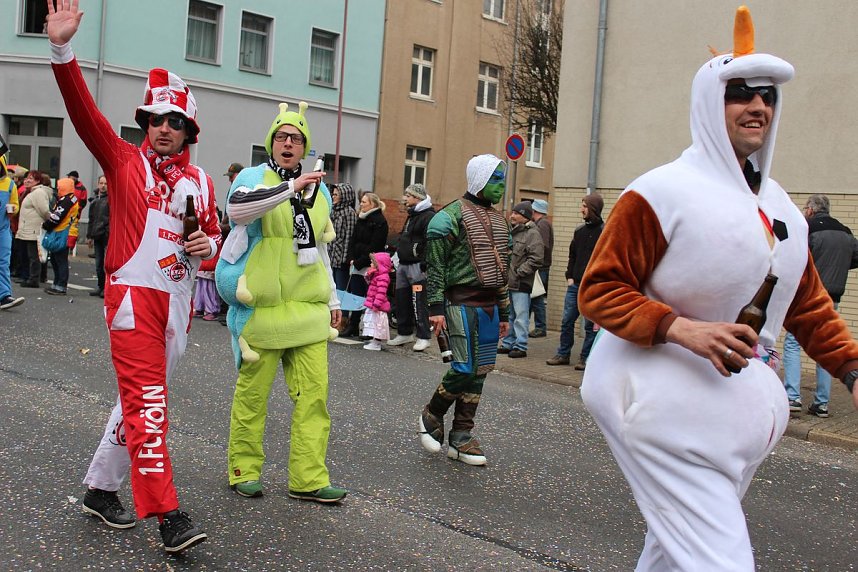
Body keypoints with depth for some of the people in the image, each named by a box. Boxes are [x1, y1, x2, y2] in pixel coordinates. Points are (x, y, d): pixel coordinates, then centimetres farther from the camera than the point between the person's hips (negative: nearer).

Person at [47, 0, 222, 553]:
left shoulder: (201, 181, 12)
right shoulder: (124, 160, 1)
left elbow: (214, 234, 20)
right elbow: (85, 112, -11)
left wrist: (208, 245, -5)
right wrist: (63, 50, -24)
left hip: (178, 300, 6)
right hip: (133, 293, -5)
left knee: (143, 396, 13)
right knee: (148, 400, -12)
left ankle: (101, 487, 28)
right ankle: (168, 515, -14)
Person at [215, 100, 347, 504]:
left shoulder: (318, 188, 18)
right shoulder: (254, 177, -1)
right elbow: (237, 208, -26)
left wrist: (332, 299, 24)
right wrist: (291, 187, -28)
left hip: (308, 309, 5)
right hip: (261, 307, -5)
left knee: (313, 394, 0)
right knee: (252, 392, 3)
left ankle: (309, 477, 6)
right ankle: (244, 470, 18)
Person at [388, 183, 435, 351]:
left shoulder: (429, 217, -12)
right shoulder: (411, 216, 20)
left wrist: (425, 263, -24)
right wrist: (397, 257, 25)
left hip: (417, 266, -10)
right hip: (403, 265, 10)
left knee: (419, 302, -8)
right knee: (401, 300, 11)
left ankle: (423, 337, -2)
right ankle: (404, 333, 21)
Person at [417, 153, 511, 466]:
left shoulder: (499, 220, 18)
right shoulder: (451, 216, -6)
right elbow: (435, 265, -9)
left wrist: (504, 313, 20)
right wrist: (436, 308, -15)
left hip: (489, 306, 8)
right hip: (462, 304, -8)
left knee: (479, 372, 7)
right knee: (464, 369, -12)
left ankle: (460, 437, 15)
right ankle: (431, 416, 13)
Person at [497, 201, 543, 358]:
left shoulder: (532, 234, -9)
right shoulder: (512, 231, 16)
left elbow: (535, 260, -16)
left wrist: (518, 272, -16)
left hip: (521, 284, -8)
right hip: (507, 281, 8)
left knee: (521, 316, -4)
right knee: (508, 315, 15)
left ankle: (521, 346, 1)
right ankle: (508, 344, 25)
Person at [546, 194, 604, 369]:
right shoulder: (579, 231, 13)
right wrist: (569, 276, 8)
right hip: (575, 285, 6)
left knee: (590, 324, 2)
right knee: (567, 320, 9)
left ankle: (586, 358, 11)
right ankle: (563, 354, 19)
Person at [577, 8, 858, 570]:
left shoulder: (780, 207, 11)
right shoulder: (662, 193, -12)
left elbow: (809, 304, 19)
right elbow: (599, 290, -13)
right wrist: (681, 329, -26)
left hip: (740, 406, 8)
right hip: (666, 398, -7)